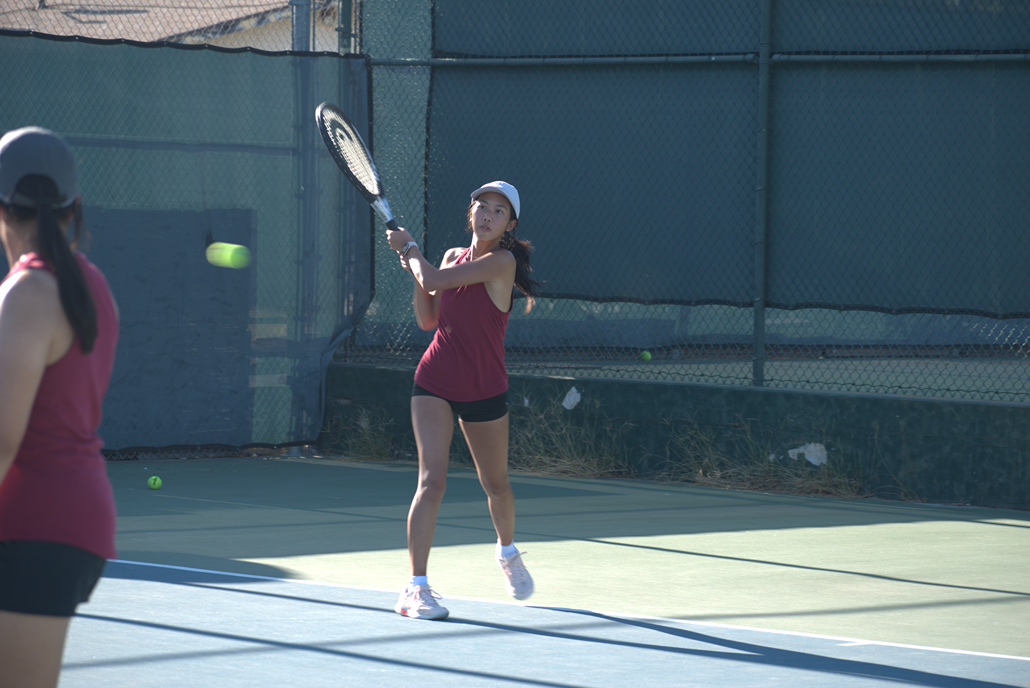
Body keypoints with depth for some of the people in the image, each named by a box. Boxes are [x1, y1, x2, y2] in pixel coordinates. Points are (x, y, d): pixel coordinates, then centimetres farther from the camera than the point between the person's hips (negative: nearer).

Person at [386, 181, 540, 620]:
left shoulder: (502, 262, -15)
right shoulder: (454, 257, 4)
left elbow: (434, 280, -21)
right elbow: (427, 320, 9)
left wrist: (409, 248, -4)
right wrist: (414, 265, -1)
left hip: (485, 392, -2)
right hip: (435, 385, 2)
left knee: (496, 486, 17)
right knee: (432, 480, -15)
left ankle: (507, 551, 48)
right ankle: (417, 588, -18)